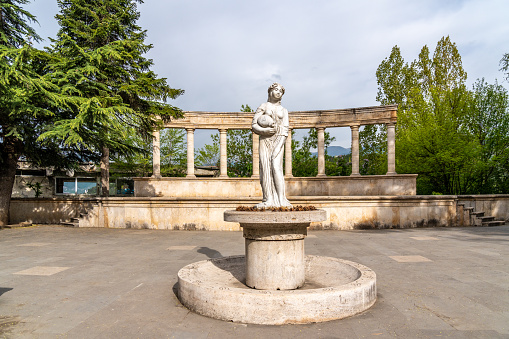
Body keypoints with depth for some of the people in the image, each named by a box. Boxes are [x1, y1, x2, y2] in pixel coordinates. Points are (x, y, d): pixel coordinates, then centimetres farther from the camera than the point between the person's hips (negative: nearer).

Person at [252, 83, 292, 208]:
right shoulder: (263, 107, 12)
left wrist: (279, 146, -9)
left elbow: (285, 131, 5)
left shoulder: (283, 110, 16)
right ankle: (268, 200, -8)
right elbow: (254, 125, 6)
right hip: (265, 140, 0)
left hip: (278, 140, 0)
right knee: (265, 168, -9)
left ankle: (281, 199, -18)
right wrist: (264, 130, -14)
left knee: (276, 167, -17)